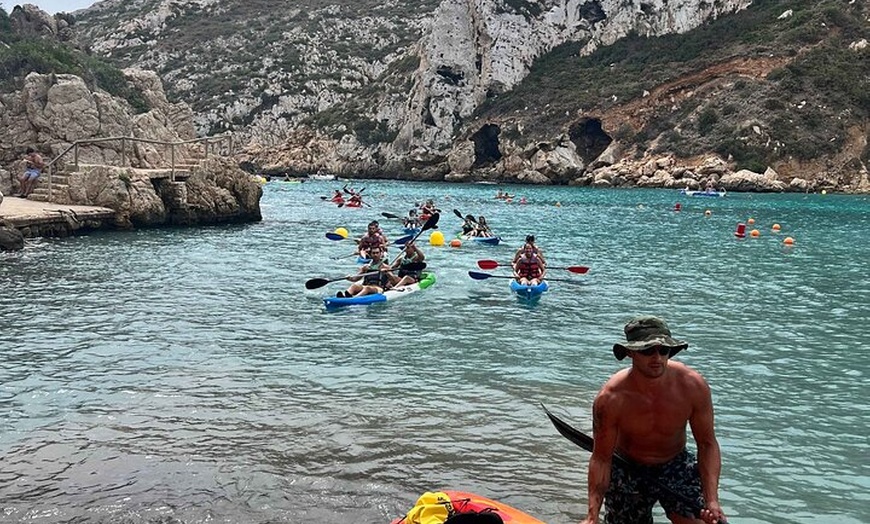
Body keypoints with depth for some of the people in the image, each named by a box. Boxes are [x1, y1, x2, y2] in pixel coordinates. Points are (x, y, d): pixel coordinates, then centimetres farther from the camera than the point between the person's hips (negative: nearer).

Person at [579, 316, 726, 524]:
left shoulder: (693, 386, -22)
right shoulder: (611, 399, -26)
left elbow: (707, 444, -12)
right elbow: (601, 459, -17)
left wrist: (712, 501, -23)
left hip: (676, 466, 1)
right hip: (626, 472, -1)